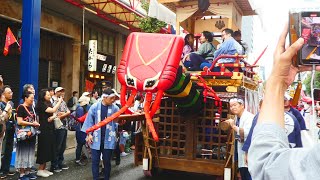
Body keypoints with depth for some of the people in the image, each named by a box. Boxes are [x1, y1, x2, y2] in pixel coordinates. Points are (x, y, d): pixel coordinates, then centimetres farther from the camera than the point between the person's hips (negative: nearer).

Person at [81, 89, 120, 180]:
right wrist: (89, 134, -3)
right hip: (96, 138, 0)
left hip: (109, 139, 0)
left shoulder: (115, 108, -4)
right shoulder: (94, 107, -5)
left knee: (107, 161, 10)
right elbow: (89, 121, 2)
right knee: (95, 161, 6)